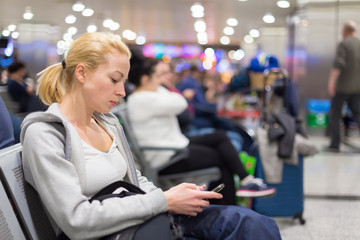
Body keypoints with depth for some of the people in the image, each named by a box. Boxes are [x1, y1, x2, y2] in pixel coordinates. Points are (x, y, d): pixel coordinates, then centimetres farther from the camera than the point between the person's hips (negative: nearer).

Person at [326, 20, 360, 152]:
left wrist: (331, 82, -21)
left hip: (342, 86, -5)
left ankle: (335, 144, 5)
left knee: (334, 114, 7)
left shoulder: (343, 44, -9)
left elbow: (338, 64, -21)